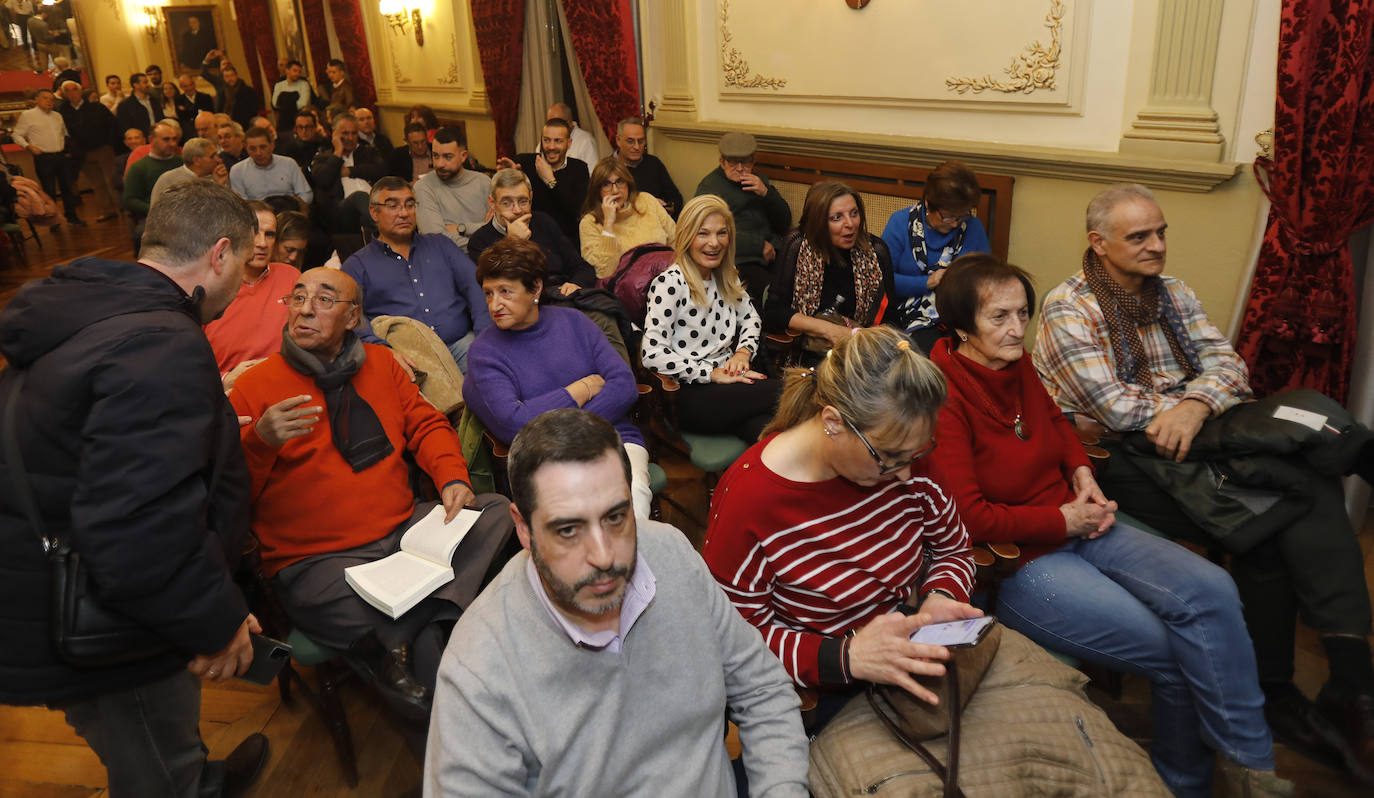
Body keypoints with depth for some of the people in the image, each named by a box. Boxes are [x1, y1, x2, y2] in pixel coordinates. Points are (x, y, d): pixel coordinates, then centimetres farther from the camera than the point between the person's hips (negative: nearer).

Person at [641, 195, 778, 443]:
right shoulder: (669, 283, -9)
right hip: (689, 393, -6)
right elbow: (652, 354, -17)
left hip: (728, 380, 7)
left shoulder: (726, 277, 14)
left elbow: (750, 317, 26)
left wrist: (743, 352, 3)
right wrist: (712, 373, -17)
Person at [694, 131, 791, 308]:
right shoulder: (709, 186, 6)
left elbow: (784, 225, 16)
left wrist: (766, 193, -2)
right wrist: (760, 246, -9)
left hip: (771, 253, 6)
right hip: (739, 259, -6)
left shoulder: (760, 181, 23)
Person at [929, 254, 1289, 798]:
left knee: (1209, 589, -10)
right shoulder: (944, 397, -21)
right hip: (1016, 561, -7)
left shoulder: (1016, 366, 3)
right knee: (1174, 653, -10)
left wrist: (1083, 475, 5)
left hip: (1076, 523, 8)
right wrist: (1064, 520, -15)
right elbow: (967, 517, -23)